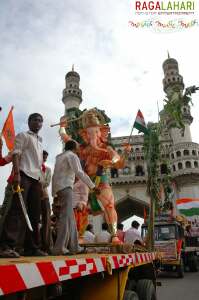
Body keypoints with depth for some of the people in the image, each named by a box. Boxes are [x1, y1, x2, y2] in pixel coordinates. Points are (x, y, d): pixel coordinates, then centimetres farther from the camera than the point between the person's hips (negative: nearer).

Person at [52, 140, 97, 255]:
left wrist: (54, 193, 20)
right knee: (66, 216, -13)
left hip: (58, 188, 8)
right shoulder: (72, 155, -1)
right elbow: (79, 173, -12)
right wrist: (92, 185, -8)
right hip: (65, 187, -8)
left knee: (71, 217, 9)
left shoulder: (59, 157, 24)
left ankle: (73, 246, 10)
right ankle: (59, 247, -18)